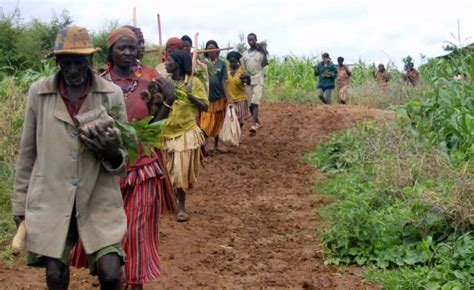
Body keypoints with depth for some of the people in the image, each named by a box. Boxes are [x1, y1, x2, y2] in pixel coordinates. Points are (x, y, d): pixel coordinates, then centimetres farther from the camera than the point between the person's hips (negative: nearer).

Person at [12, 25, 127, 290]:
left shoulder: (112, 95, -4)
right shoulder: (39, 93, -2)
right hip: (51, 201, 1)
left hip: (99, 201, -1)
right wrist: (21, 203, 10)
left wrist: (112, 153, -22)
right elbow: (28, 153, 8)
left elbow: (121, 163, 2)